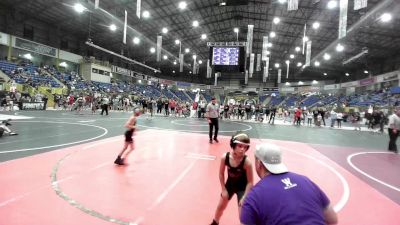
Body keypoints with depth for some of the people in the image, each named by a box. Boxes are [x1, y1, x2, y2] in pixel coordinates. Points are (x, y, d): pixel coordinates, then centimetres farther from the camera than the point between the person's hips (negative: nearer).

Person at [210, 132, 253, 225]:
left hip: (242, 188, -3)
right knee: (220, 206, 22)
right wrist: (223, 189, -5)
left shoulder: (247, 162, -34)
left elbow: (250, 182, -21)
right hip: (229, 185, 4)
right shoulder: (225, 157, -26)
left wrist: (244, 197, -20)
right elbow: (221, 174, -9)